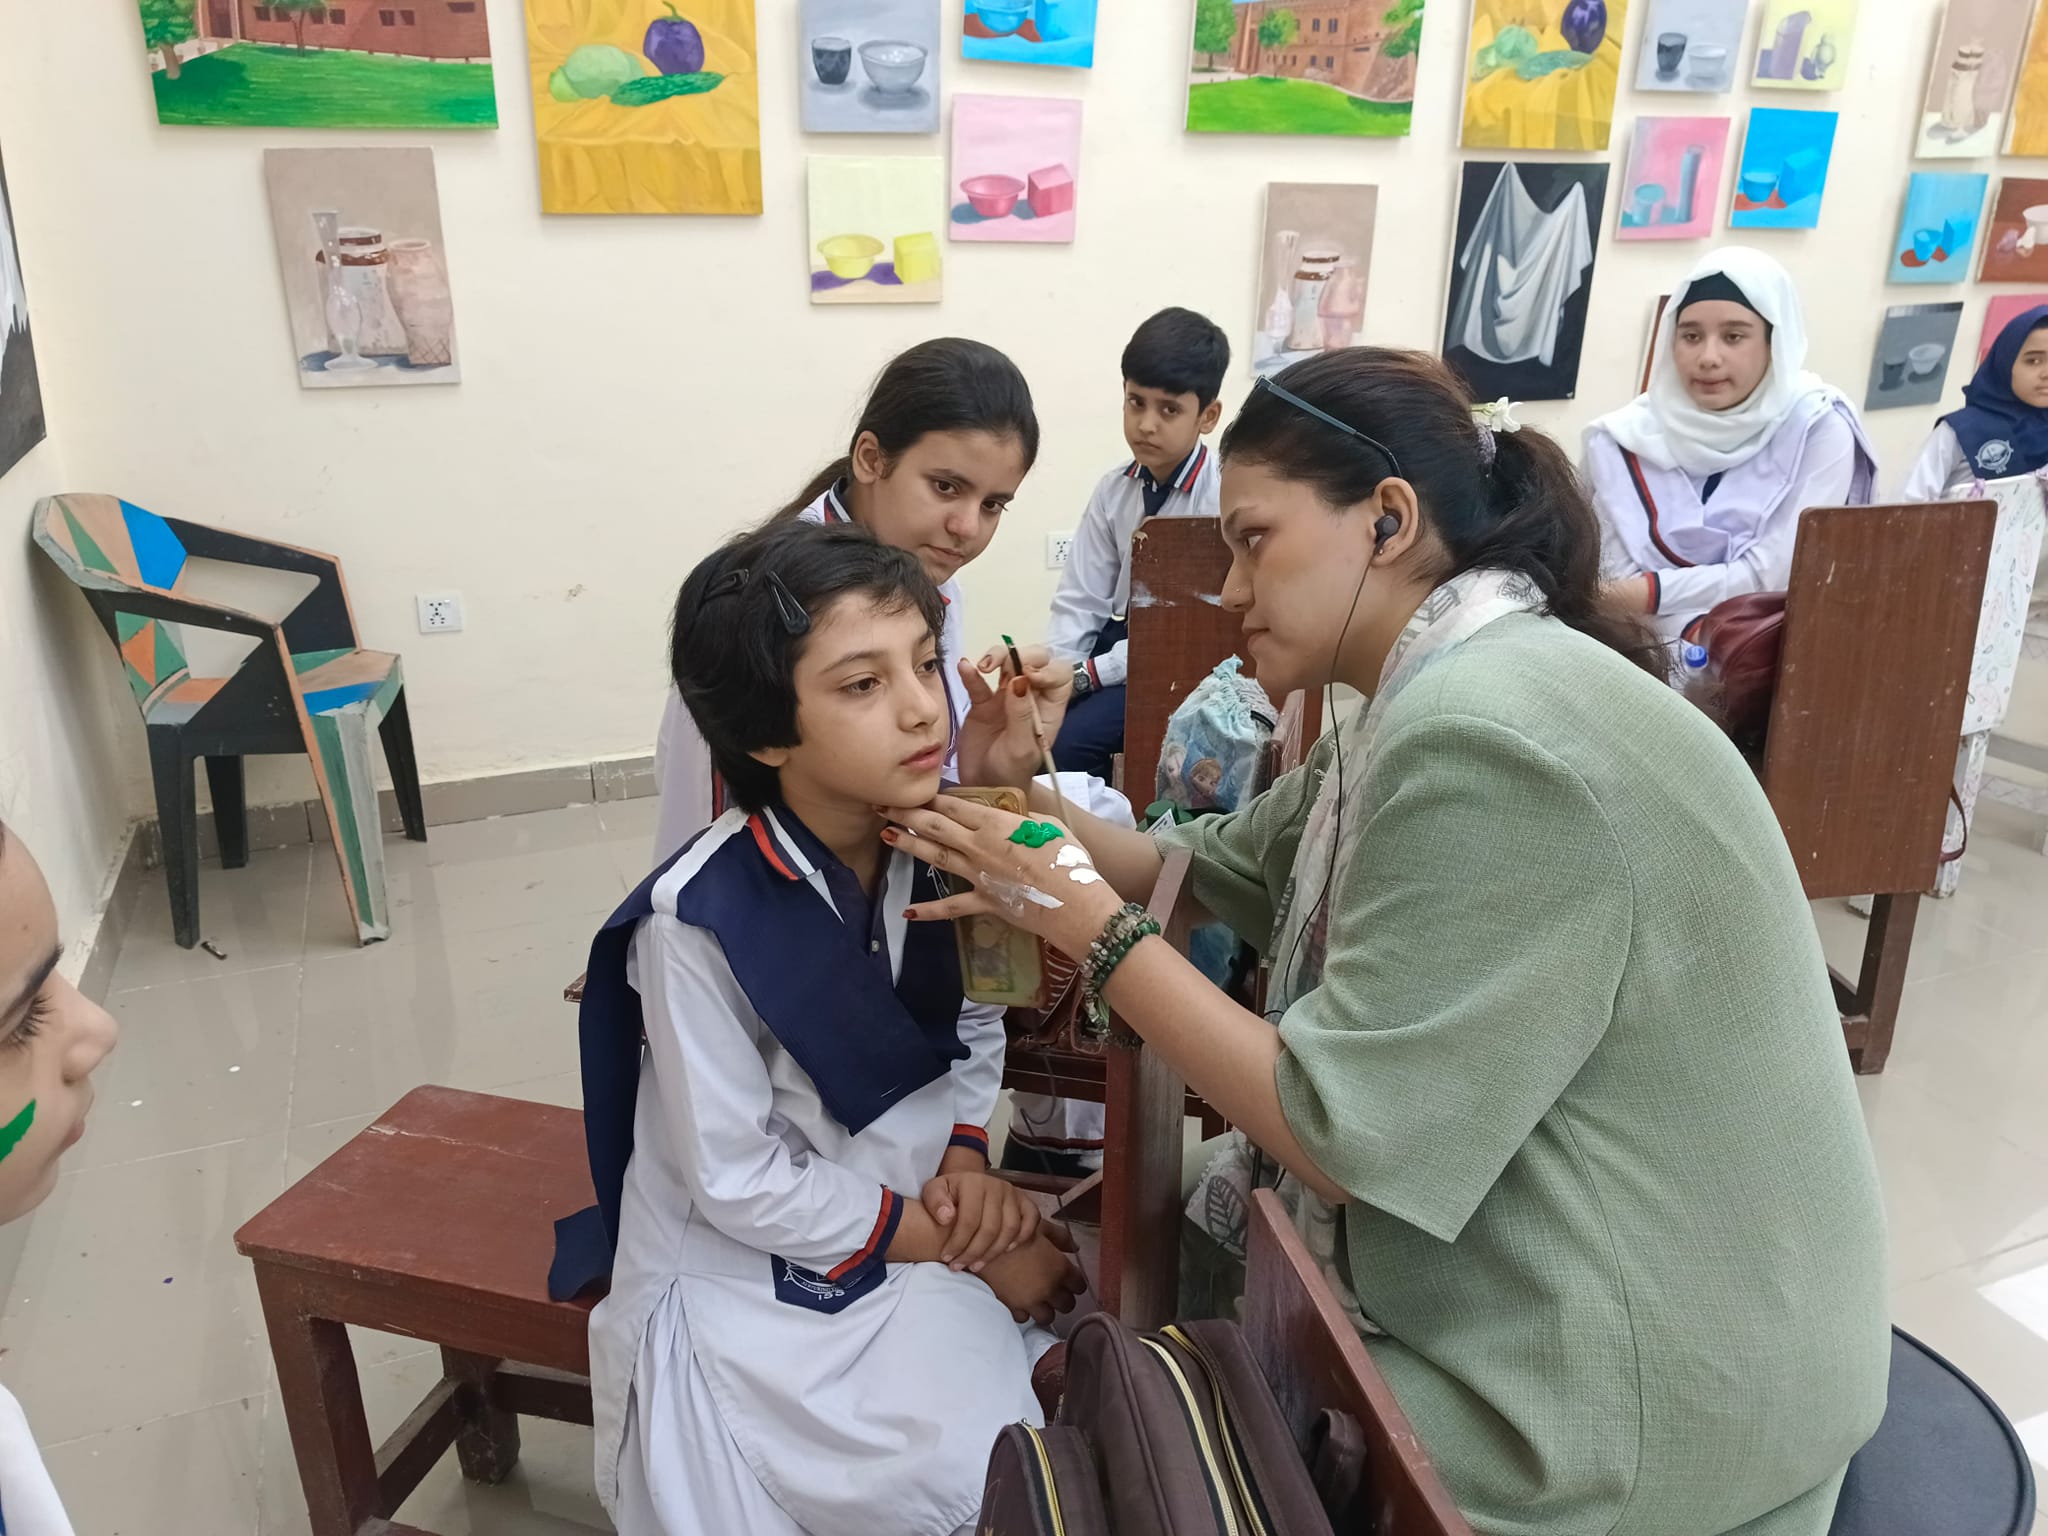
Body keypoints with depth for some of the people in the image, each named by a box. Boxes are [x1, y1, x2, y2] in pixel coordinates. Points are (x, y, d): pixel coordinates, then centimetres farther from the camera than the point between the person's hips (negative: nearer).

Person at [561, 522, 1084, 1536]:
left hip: (914, 1226, 5)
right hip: (752, 1275, -5)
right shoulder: (699, 918, -27)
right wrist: (966, 1247, -16)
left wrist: (965, 1159, -11)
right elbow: (742, 1185, -20)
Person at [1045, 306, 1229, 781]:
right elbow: (1080, 601, 1)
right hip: (1116, 639, 6)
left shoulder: (1223, 498, -17)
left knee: (1069, 740, -22)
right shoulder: (1114, 489, 0)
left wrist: (1086, 674, -22)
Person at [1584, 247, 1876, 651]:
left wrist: (1654, 593, -17)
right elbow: (1622, 579, -9)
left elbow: (1775, 575, -12)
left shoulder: (1819, 428, -6)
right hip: (1663, 651, 1)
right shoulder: (1623, 439, -3)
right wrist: (1700, 639, -23)